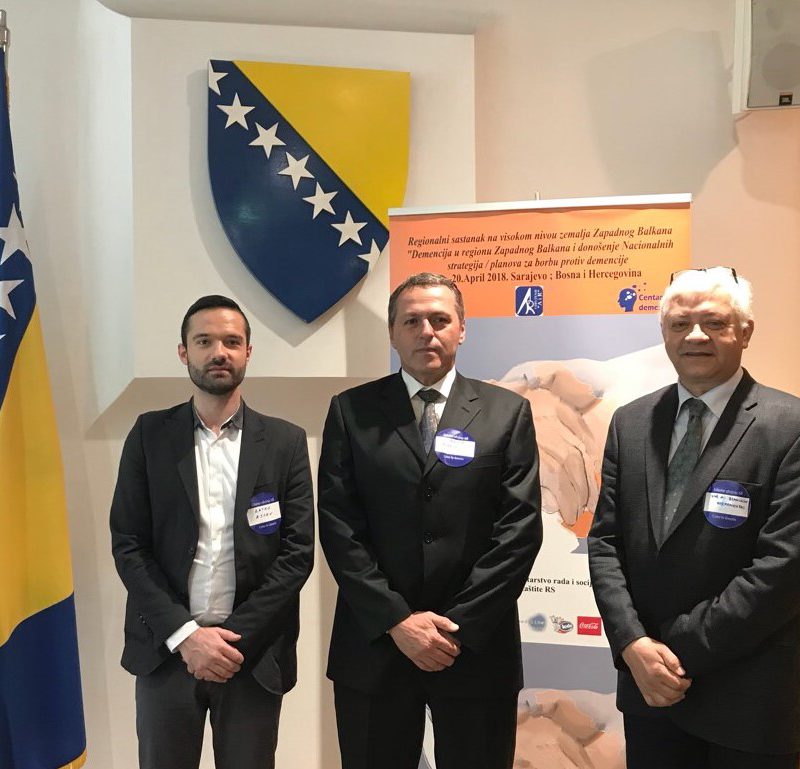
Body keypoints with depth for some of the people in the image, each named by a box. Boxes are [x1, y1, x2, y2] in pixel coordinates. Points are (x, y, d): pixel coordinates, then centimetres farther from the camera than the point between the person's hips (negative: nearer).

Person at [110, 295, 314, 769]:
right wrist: (185, 634, -11)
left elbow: (298, 552, -4)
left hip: (254, 652, 0)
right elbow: (128, 545, -2)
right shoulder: (150, 434, 1)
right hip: (166, 649, 1)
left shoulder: (285, 441, -1)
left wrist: (236, 637, -10)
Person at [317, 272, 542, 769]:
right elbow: (338, 526, -3)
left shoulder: (508, 413, 1)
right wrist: (396, 621, -10)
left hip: (478, 647, 0)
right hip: (373, 644, 1)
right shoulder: (352, 411, 2)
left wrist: (459, 625, -10)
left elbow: (520, 528, -5)